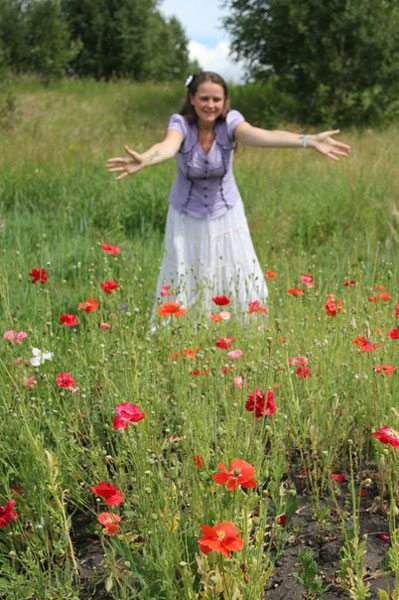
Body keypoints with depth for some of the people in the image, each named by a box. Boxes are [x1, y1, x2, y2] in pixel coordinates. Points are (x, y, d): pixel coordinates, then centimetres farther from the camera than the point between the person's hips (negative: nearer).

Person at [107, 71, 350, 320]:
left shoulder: (230, 121, -16)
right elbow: (168, 145, -41)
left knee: (241, 284, 5)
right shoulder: (181, 123, -18)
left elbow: (261, 136, -36)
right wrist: (143, 160, -66)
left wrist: (310, 140, -54)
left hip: (226, 215, 1)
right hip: (186, 218, -1)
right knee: (181, 285, 5)